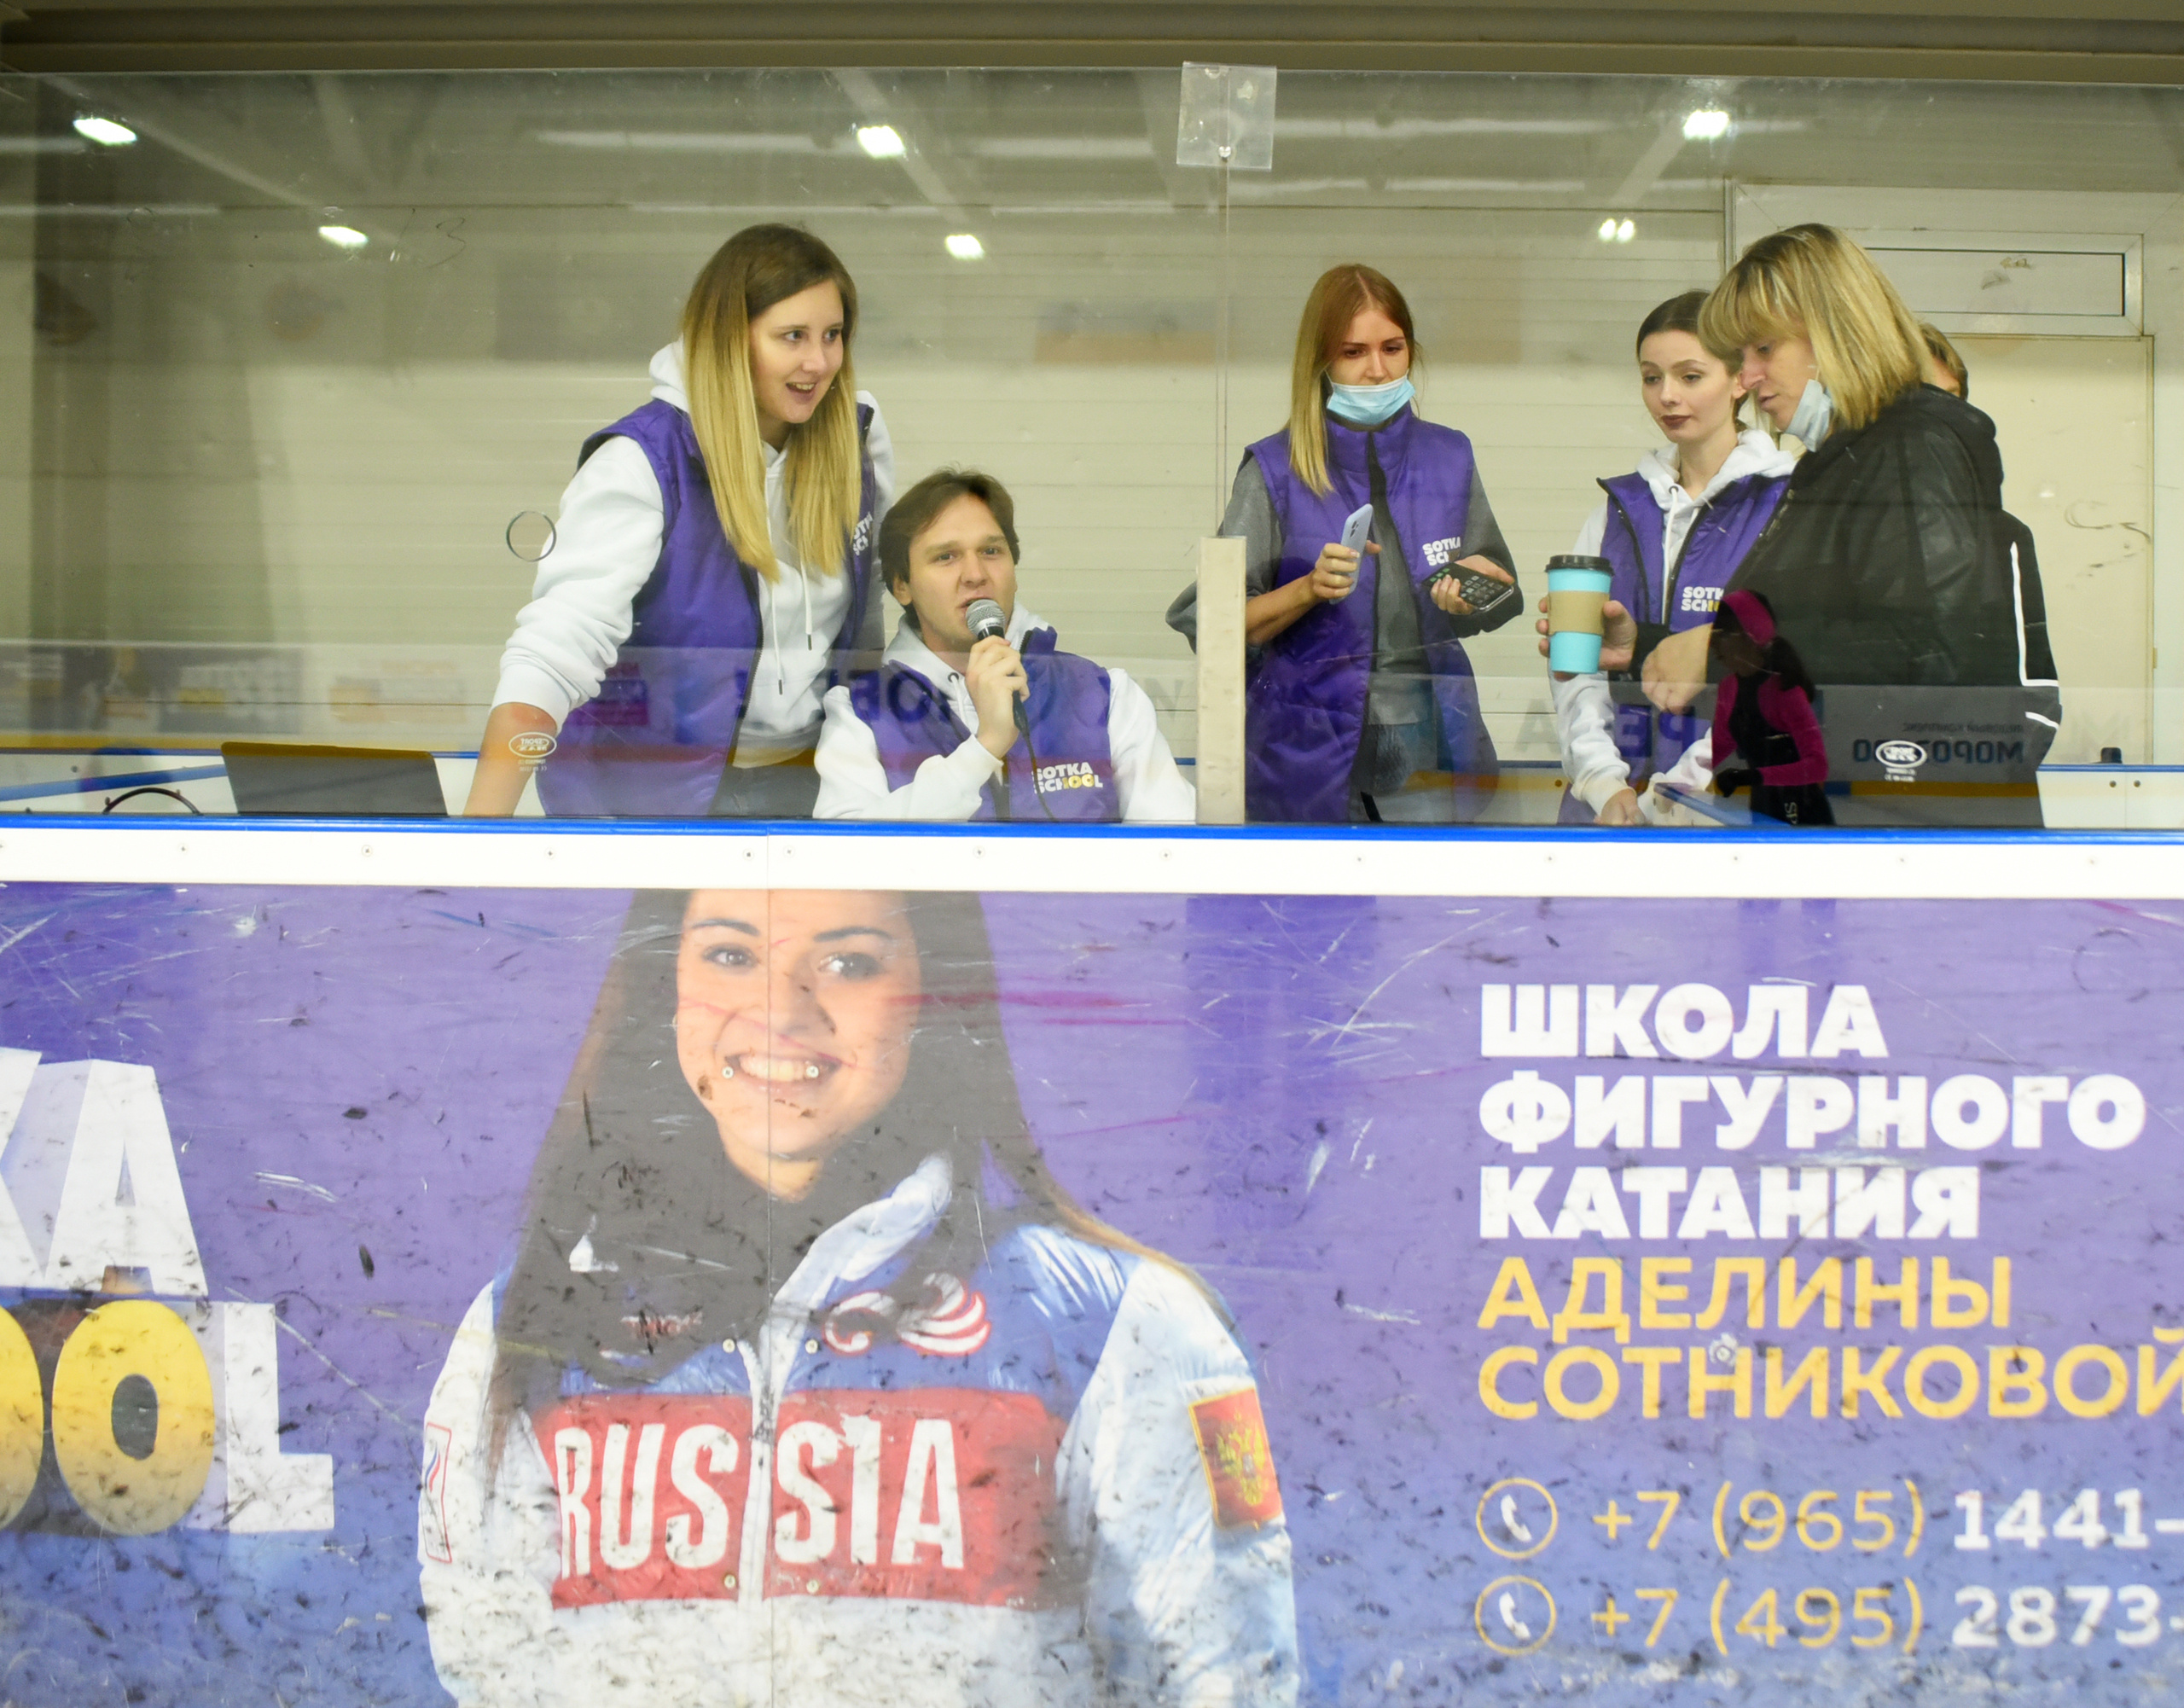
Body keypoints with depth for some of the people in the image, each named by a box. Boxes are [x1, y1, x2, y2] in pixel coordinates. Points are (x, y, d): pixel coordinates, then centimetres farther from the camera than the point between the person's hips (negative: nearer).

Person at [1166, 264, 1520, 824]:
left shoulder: (1450, 458, 8)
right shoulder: (1276, 469, -3)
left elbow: (1499, 597, 16)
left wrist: (1468, 595, -5)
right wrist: (1311, 589, -21)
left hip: (1432, 753, 3)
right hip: (1309, 755, -3)